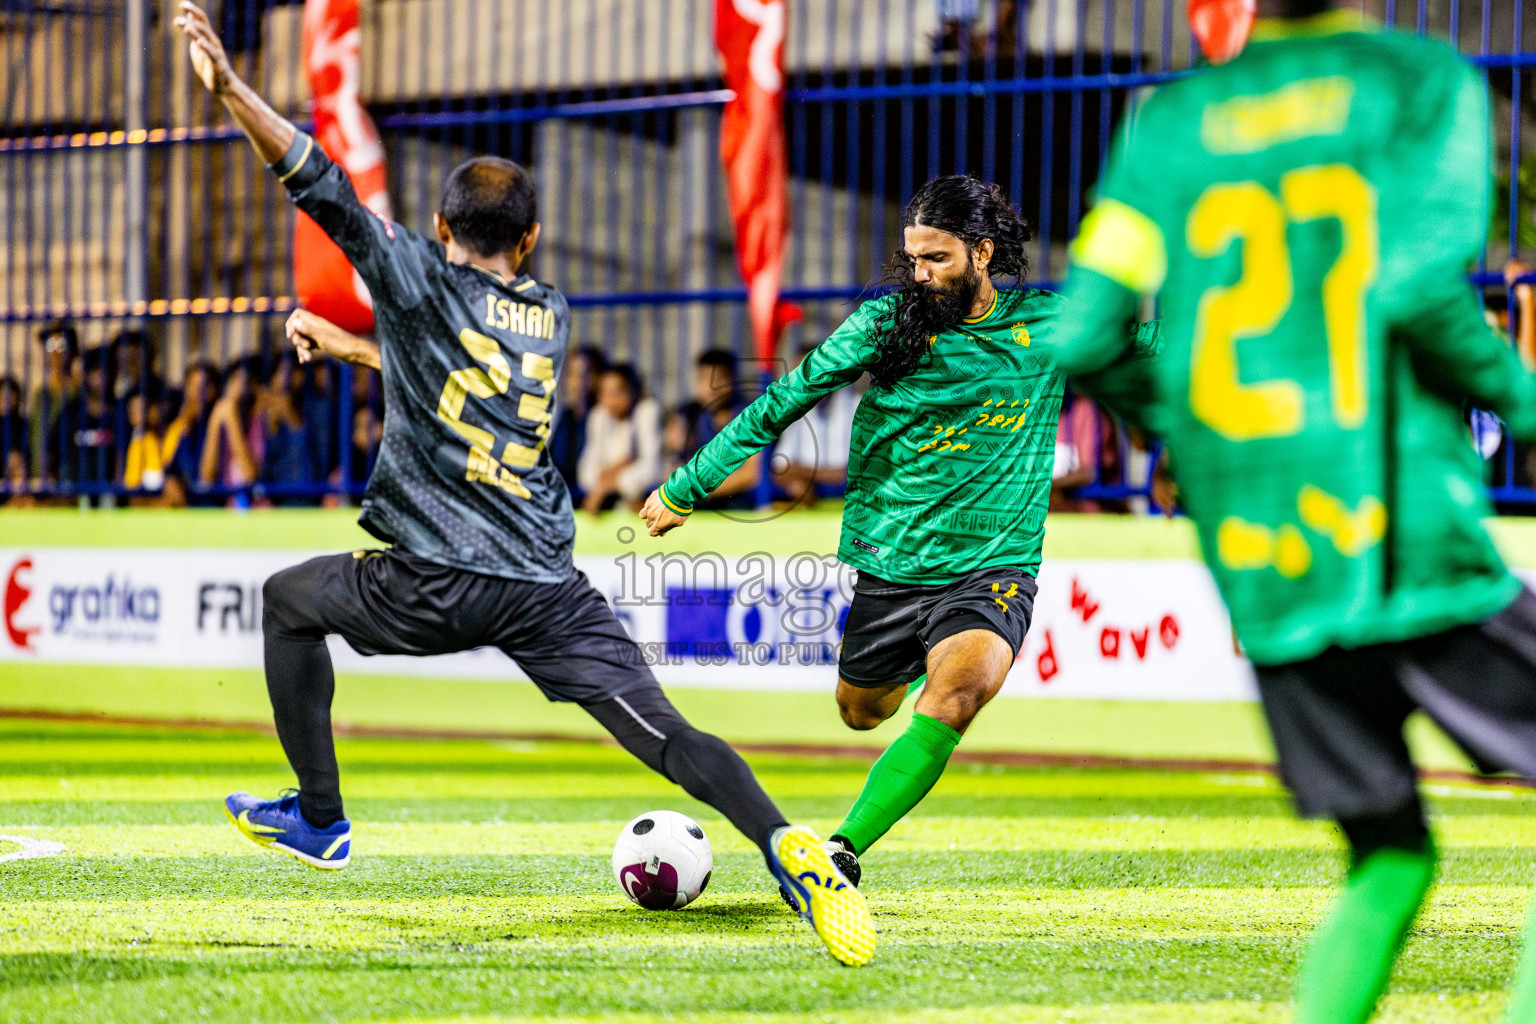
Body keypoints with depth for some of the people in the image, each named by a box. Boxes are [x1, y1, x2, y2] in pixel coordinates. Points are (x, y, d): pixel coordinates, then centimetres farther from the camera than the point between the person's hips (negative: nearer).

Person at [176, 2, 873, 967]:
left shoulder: (421, 277, 3)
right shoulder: (553, 314, 18)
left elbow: (329, 192, -10)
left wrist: (231, 87, -16)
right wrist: (349, 345, 46)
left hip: (439, 586, -3)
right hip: (551, 586, 3)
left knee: (286, 600, 25)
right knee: (664, 731, -8)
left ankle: (319, 818, 25)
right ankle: (784, 844, -34)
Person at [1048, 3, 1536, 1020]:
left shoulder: (1174, 120, 11)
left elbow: (1083, 341, 4)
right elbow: (1422, 280, -17)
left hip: (1255, 563, 5)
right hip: (1403, 539, -5)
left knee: (1388, 859, 14)